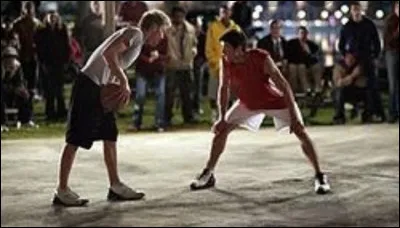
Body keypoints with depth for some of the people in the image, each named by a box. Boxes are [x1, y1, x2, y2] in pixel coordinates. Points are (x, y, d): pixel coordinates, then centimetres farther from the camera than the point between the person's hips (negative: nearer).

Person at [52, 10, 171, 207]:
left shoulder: (136, 39, 20)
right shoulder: (135, 34, -9)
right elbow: (109, 53, -24)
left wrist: (120, 85, 3)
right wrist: (123, 81, -19)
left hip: (101, 89, 10)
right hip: (89, 86, -10)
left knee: (110, 137, 12)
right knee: (75, 140, -5)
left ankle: (115, 186, 19)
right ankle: (62, 192, -1)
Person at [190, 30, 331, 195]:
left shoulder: (261, 59, -34)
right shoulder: (226, 62, -21)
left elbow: (283, 85, -32)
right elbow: (224, 89, -5)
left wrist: (294, 117, -36)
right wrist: (222, 118, -9)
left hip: (276, 101, -4)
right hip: (248, 103, 4)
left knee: (301, 133, -16)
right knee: (221, 129, -2)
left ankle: (320, 177, -6)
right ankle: (208, 175, 10)